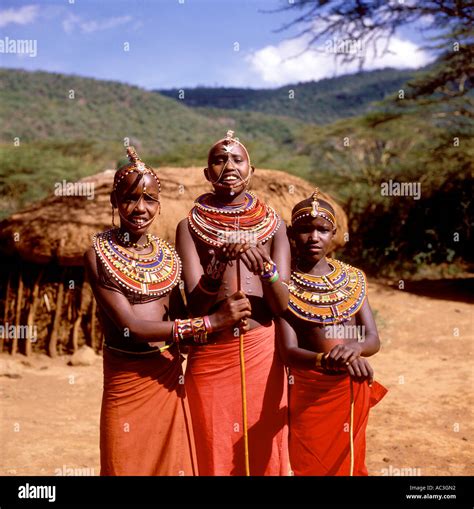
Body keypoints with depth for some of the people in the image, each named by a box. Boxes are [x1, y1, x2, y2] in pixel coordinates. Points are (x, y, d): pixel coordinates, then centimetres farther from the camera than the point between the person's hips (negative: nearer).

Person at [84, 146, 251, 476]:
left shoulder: (167, 254, 4)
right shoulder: (99, 255, -11)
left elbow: (175, 318, 3)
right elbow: (132, 326, -19)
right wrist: (211, 322, -23)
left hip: (169, 374, 4)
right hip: (126, 378, -4)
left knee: (174, 463, 13)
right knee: (128, 464, 10)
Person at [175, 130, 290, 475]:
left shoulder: (273, 224, 4)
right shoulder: (191, 226, -1)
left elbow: (283, 305, -3)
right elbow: (196, 305, -10)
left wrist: (263, 266, -22)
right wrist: (221, 262, -26)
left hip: (262, 352, 2)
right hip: (210, 353, -1)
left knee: (265, 452, 10)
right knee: (213, 453, 8)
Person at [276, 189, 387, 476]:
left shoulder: (353, 278, 2)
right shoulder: (284, 284, -10)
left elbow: (374, 340, -5)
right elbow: (289, 351, -18)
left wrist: (354, 348, -28)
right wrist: (327, 361, -38)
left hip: (353, 389, 4)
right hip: (309, 391, -4)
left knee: (348, 462, 19)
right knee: (309, 465, 8)